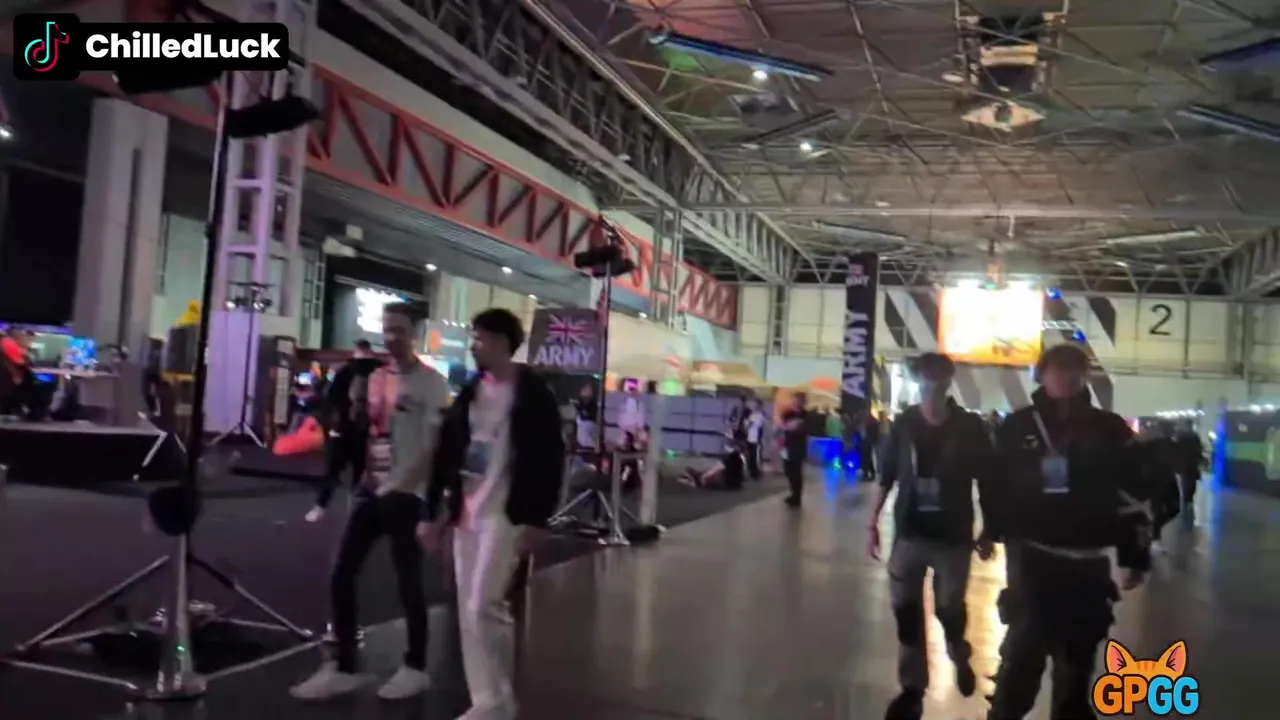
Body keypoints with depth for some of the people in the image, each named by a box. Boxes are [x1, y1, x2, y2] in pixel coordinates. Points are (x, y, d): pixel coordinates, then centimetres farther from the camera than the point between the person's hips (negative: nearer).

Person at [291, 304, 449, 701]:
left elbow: (436, 446, -12)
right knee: (341, 576, 5)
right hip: (371, 490, 6)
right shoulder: (374, 377, 10)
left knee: (408, 582, 4)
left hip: (407, 495, -6)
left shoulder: (432, 383, -9)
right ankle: (343, 667, 17)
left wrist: (403, 486, -16)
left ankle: (416, 667, 21)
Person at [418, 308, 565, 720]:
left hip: (505, 514, -7)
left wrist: (534, 520, -15)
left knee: (484, 607, -12)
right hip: (466, 513, 7)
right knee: (468, 613, 9)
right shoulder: (470, 393, 11)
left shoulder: (533, 395, -8)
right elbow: (446, 454, 12)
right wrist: (432, 512, 10)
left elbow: (548, 460, -11)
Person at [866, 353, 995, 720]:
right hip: (909, 533, 2)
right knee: (906, 613, 4)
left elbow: (985, 483, -1)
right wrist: (873, 523, 3)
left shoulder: (970, 426, -7)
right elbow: (887, 476, 3)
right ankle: (912, 688, 18)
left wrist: (987, 532, 1)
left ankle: (960, 657, 40)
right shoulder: (904, 423, -2)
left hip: (953, 536, -1)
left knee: (949, 609, 7)